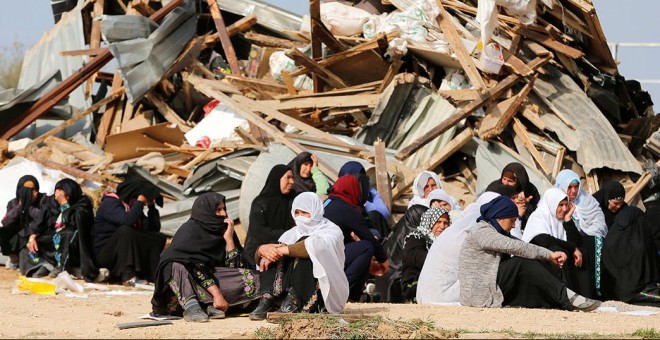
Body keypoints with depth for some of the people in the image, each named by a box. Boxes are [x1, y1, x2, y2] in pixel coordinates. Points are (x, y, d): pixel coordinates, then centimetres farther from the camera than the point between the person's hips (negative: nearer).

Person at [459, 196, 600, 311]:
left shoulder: (493, 231, 21)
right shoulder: (482, 232, -11)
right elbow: (516, 247, -21)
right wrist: (548, 255, -18)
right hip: (479, 295, -10)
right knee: (524, 263, -19)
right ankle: (566, 298, -23)